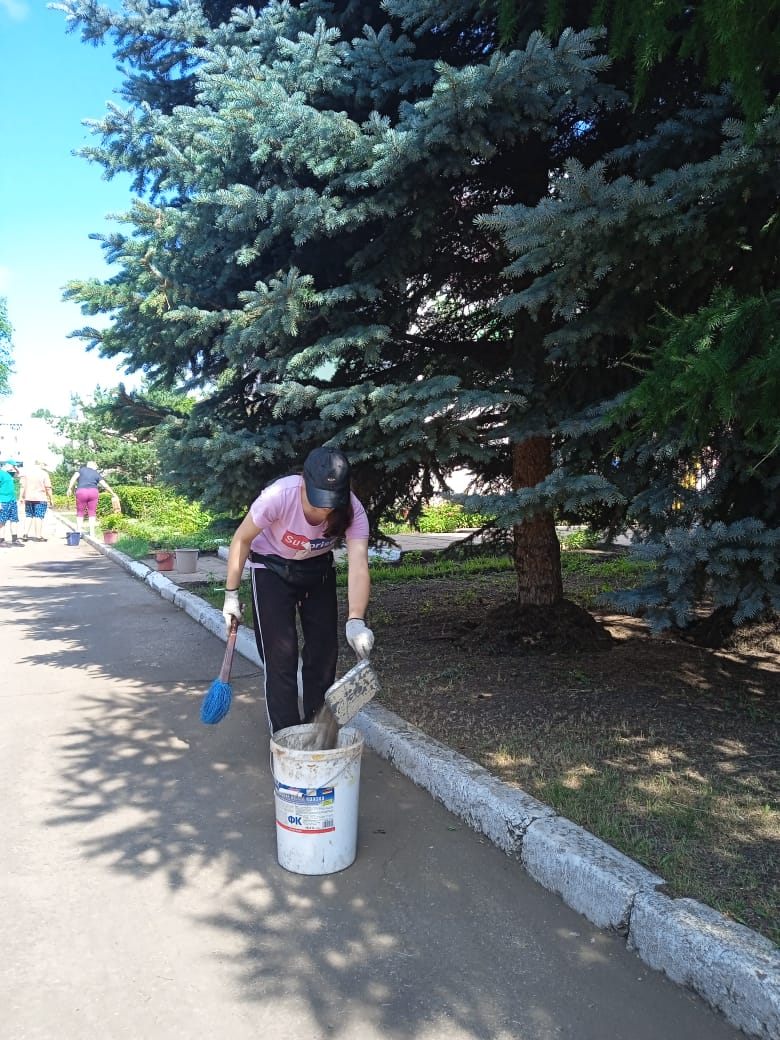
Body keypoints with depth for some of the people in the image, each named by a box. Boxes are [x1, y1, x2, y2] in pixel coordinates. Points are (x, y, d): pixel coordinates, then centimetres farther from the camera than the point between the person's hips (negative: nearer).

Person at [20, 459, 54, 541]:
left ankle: (25, 534, 7)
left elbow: (23, 486, 7)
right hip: (40, 499, -5)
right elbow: (48, 488, -9)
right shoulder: (44, 474, -9)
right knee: (38, 517, 0)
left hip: (28, 498, 5)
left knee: (29, 516, 14)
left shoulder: (26, 471, 6)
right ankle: (38, 536, 1)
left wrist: (21, 497, 12)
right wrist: (50, 499, -1)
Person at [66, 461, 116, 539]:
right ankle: (92, 533, 5)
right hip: (93, 491, 1)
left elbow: (74, 477, -2)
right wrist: (113, 494, 20)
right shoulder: (96, 474, 15)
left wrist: (70, 488, -4)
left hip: (81, 491, -1)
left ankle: (78, 531, 7)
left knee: (80, 513, 10)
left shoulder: (81, 469, 13)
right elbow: (105, 485, 12)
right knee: (92, 513, 7)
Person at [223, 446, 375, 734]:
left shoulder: (352, 511, -30)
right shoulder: (278, 496, -36)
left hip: (318, 570, 3)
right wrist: (231, 594, -15)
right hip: (272, 569, -3)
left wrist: (356, 620, -55)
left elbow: (358, 567, -40)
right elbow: (242, 540, -19)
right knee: (281, 652, -9)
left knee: (324, 650, 3)